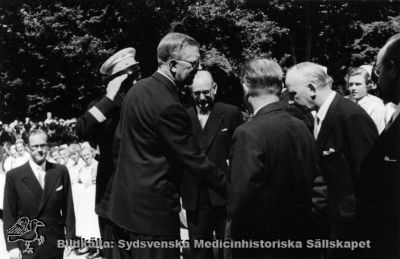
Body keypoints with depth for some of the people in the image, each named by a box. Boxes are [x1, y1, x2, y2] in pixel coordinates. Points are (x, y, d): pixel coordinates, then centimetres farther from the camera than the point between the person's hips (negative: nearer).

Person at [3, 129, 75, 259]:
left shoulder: (61, 172, 3)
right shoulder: (14, 176, -2)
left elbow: (68, 208, 6)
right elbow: (9, 214, 0)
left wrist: (70, 238, 2)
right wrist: (12, 246, -5)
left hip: (55, 246, 1)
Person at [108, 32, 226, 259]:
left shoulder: (138, 88, 7)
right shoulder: (168, 106, -22)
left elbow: (120, 136, 18)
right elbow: (194, 159, -18)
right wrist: (229, 188, -10)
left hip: (126, 200, 10)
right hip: (153, 207, -10)